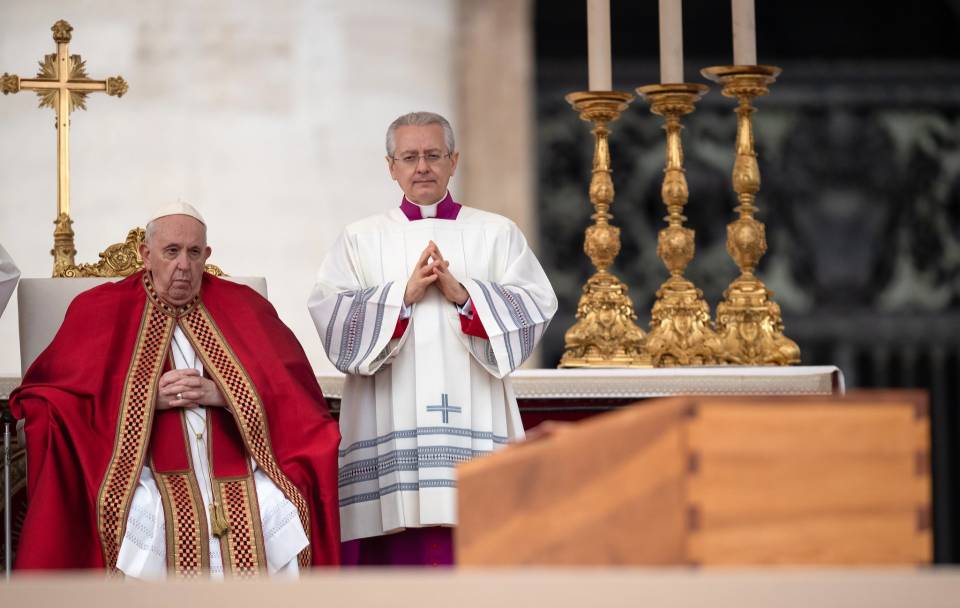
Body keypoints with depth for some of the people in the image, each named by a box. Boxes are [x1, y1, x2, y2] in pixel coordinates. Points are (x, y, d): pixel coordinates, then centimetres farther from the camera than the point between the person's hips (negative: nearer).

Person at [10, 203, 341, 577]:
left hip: (236, 468, 2)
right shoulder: (102, 312, 11)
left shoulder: (242, 307, 15)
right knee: (142, 522, -34)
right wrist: (149, 399, -7)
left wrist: (220, 395, -9)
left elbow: (290, 394, 8)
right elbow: (55, 398, 4)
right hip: (141, 468, -2)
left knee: (279, 515, -28)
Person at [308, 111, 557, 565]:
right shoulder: (360, 239, 12)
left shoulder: (496, 234, 14)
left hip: (473, 423, 0)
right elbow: (329, 315, -1)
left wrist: (463, 294, -10)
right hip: (389, 424, 0)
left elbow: (537, 306, 2)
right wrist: (403, 294, -11)